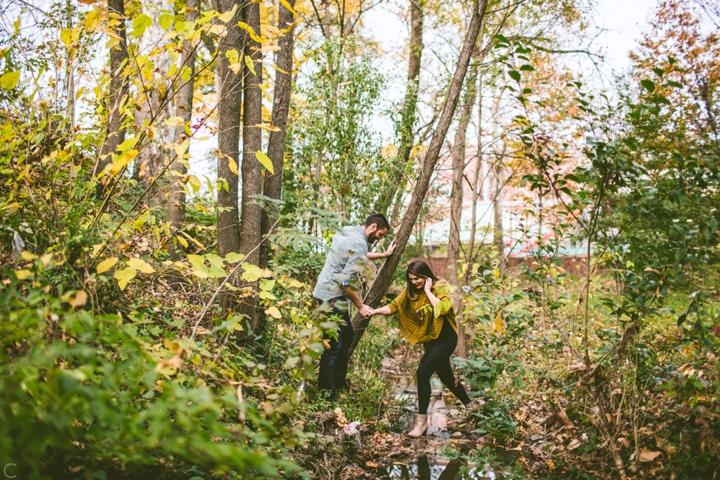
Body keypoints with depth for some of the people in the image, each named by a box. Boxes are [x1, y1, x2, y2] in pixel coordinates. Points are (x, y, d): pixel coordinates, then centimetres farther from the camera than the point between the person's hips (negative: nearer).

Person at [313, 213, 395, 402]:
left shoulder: (348, 231, 9)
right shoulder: (359, 243, -20)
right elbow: (346, 282, -23)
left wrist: (384, 255, 41)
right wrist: (360, 306, -10)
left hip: (328, 292, 11)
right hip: (333, 297, -11)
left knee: (347, 337, 20)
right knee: (333, 345, -6)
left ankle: (339, 383, 30)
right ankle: (327, 394, -1)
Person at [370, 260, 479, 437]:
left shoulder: (441, 287, -16)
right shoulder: (411, 291, 1)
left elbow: (443, 308, -33)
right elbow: (394, 305, -7)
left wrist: (428, 291, -25)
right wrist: (375, 311, -20)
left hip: (445, 338, -8)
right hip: (430, 339, 8)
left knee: (423, 372, -22)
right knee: (446, 377, 20)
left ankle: (422, 420, -17)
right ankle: (469, 404, 45)